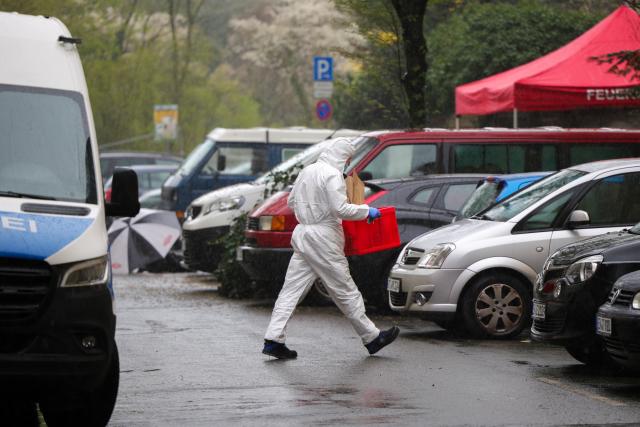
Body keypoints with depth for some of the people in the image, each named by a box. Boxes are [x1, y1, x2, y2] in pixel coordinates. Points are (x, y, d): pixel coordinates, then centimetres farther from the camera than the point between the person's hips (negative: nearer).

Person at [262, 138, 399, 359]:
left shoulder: (307, 171, 12)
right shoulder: (332, 175, -13)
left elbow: (291, 202, 21)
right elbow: (341, 209, -20)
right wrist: (366, 211, -8)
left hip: (302, 233, 8)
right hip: (323, 238, -8)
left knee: (292, 289, 5)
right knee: (346, 291, 1)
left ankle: (273, 340, -2)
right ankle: (372, 338, 11)